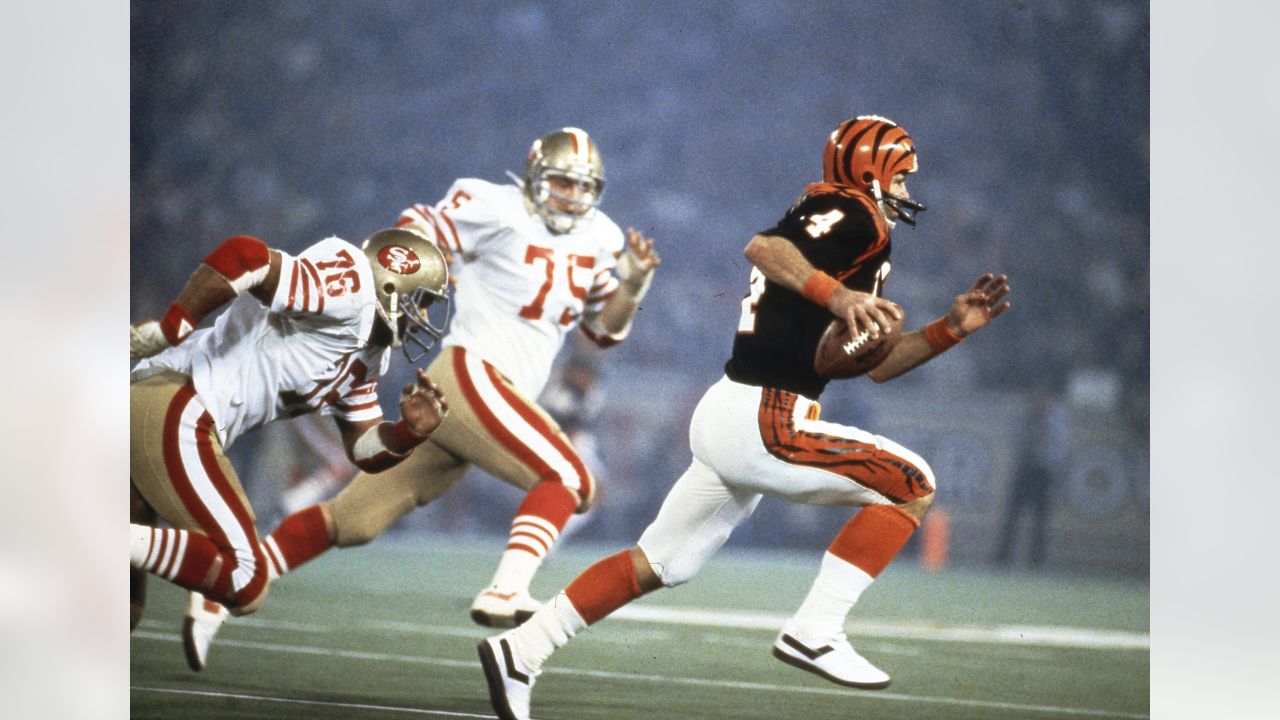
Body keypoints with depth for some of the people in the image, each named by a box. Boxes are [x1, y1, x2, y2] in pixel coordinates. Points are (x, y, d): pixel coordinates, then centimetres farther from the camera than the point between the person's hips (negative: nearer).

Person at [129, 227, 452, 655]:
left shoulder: (364, 356, 23)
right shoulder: (350, 291, -8)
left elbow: (367, 450, 26)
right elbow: (244, 257, -21)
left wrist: (411, 432, 5)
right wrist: (165, 332, -19)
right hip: (175, 414, -10)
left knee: (125, 611, 13)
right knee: (244, 585, -12)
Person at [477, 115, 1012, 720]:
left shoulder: (857, 233, 24)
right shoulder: (853, 216, -6)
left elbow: (875, 364, 26)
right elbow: (763, 247, -25)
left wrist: (953, 328, 19)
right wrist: (837, 294, -36)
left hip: (728, 419, 10)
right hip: (762, 422, -10)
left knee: (656, 565, 16)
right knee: (911, 484, -5)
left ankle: (520, 652, 15)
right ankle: (815, 632, -10)